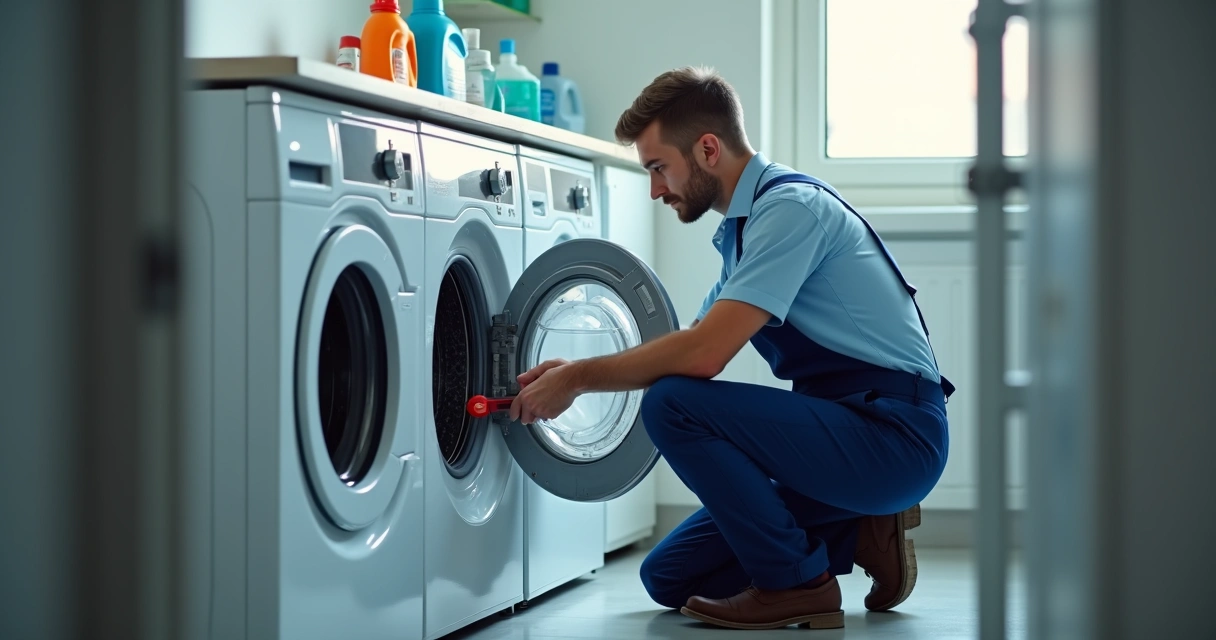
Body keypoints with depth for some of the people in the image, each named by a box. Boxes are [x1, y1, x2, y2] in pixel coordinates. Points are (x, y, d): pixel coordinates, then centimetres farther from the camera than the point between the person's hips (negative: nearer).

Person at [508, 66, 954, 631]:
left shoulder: (790, 206, -17)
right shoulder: (743, 227, 14)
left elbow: (703, 354, -25)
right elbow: (695, 348, 21)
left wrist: (578, 378, -14)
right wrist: (574, 372, 9)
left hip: (893, 435, -10)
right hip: (845, 434, 10)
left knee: (674, 405, -24)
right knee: (670, 578, 8)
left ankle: (796, 583, -11)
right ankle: (858, 535, 12)